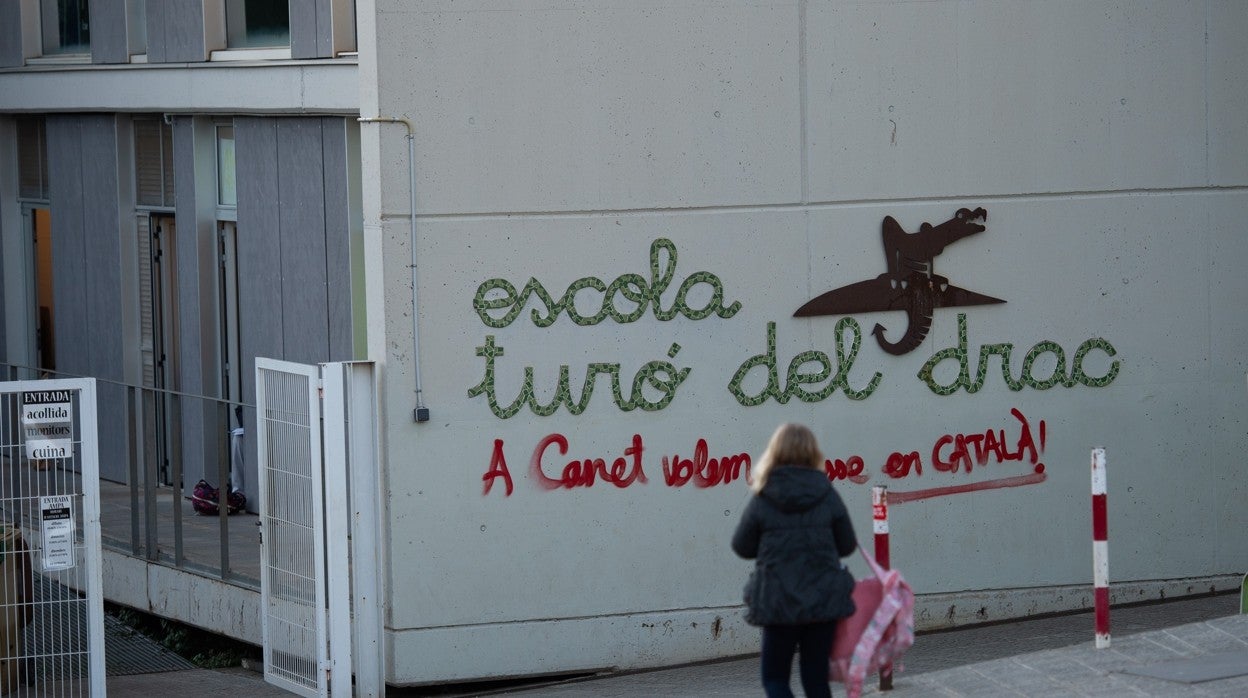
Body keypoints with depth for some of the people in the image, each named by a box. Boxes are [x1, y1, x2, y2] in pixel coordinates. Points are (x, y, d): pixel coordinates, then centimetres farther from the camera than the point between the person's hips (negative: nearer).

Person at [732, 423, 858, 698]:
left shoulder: (762, 501, -7)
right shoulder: (827, 495, -3)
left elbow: (742, 546, 2)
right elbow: (847, 545, 5)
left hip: (778, 602, -2)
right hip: (824, 600, 2)